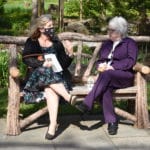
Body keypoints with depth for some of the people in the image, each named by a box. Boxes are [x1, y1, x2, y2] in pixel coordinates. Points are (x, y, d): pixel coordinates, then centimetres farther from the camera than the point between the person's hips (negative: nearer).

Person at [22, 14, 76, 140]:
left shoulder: (57, 43, 16)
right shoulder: (31, 42, 11)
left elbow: (64, 65, 12)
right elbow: (26, 59, -5)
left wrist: (70, 53, -7)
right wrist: (42, 64, -20)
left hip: (56, 76, 1)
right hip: (36, 76, -1)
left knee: (50, 90, -35)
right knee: (46, 73, -38)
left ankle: (53, 124, -45)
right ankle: (68, 97, -43)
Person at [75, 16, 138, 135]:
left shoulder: (129, 43, 9)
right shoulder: (106, 44, 25)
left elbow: (131, 61, -6)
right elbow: (100, 60, 24)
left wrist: (113, 67, -18)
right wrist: (100, 65, -2)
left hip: (124, 76, -4)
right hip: (108, 77, 4)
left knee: (106, 74, -38)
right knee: (105, 89, -34)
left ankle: (87, 104, -40)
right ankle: (112, 121, -30)